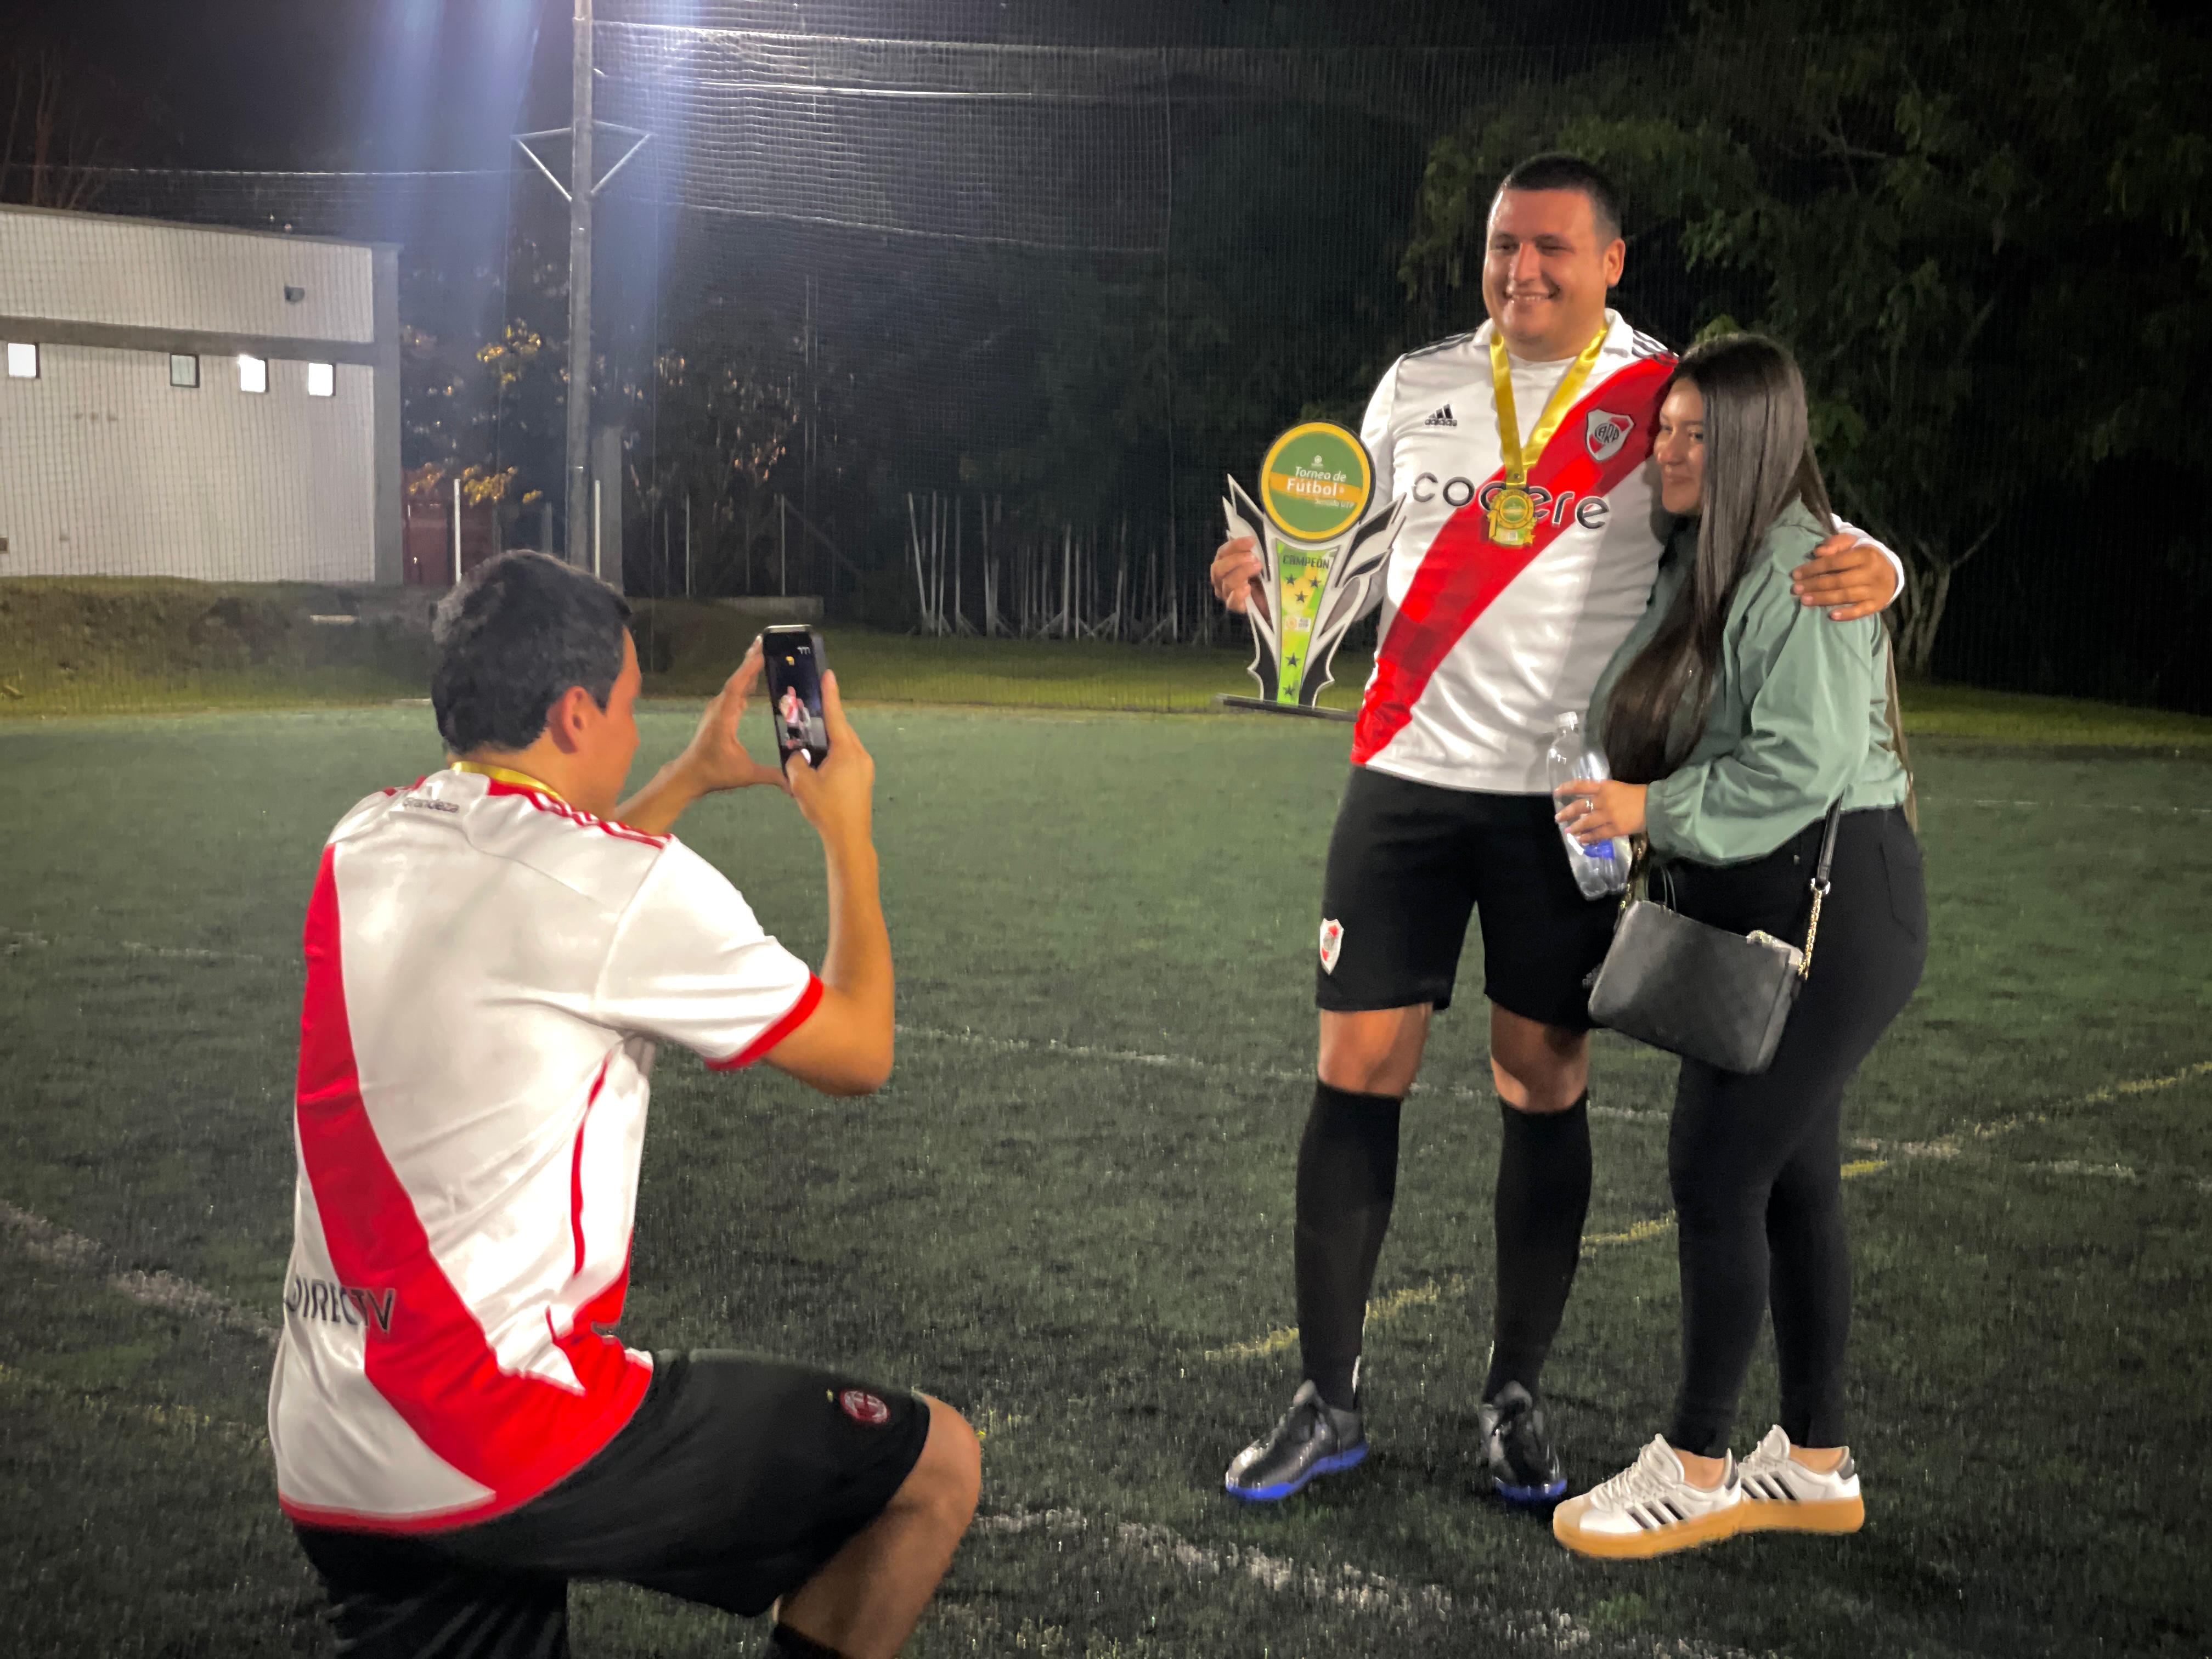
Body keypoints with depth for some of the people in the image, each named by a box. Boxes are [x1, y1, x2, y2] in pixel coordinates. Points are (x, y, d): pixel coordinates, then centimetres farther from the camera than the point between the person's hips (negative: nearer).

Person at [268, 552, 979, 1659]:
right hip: (506, 1434, -7)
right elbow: (859, 1054, 0)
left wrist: (691, 777, 35)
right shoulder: (635, 883, -14)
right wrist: (847, 829, 14)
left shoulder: (367, 844, 8)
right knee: (935, 1463, 5)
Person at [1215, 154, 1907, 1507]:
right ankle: (1329, 1399, 10)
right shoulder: (1417, 387, 8)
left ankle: (1517, 1398, 19)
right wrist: (1268, 581, -4)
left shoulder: (1666, 401, 0)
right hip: (1408, 775, 2)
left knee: (1546, 1088, 4)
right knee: (1357, 1069, -1)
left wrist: (1871, 567, -24)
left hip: (1567, 798, -2)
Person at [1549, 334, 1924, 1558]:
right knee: (1791, 1183, 13)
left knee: (1716, 1179, -6)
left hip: (1826, 914, -10)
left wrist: (1656, 809, -19)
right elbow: (1672, 737, 26)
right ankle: (1816, 1465, 23)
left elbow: (1805, 764, -24)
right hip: (1770, 915, 10)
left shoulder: (1802, 577, -17)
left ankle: (1694, 1469, 6)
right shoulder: (1699, 566, 13)